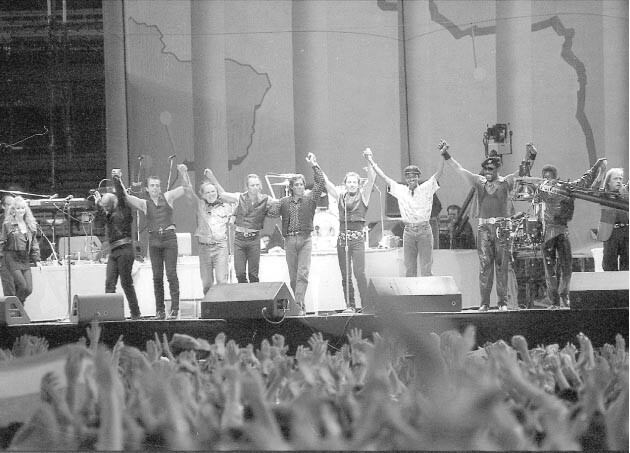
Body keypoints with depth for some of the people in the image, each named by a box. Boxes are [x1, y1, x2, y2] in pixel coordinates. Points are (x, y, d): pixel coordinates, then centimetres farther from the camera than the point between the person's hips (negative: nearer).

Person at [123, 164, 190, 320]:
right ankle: (160, 310, 6)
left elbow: (186, 187, 4)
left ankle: (175, 308, -5)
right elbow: (126, 196, 0)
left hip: (169, 238, -2)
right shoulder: (144, 204, 9)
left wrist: (183, 173, -13)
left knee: (171, 274, -6)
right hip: (154, 240, 2)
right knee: (157, 276, 2)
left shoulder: (168, 197, 8)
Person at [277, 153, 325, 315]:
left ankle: (299, 305, -17)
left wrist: (314, 166, -7)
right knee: (293, 276, 4)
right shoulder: (284, 202, 7)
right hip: (289, 240, 2)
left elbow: (321, 184, -4)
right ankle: (299, 306, 12)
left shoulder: (310, 198, 4)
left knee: (303, 273, -12)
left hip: (305, 239, -2)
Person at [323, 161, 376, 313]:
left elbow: (371, 178, -6)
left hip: (357, 238, -3)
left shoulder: (363, 196, 5)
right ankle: (350, 305, 8)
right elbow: (325, 181, 11)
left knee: (359, 273, -13)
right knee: (345, 275, 3)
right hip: (342, 237, 3)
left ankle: (366, 305, -11)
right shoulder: (340, 196, 12)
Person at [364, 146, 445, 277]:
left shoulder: (426, 189, 3)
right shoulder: (400, 190, 8)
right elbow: (383, 176, 11)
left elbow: (438, 174, -6)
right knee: (409, 270, 3)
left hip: (424, 231, -2)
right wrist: (371, 161, 11)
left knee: (426, 269, -3)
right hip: (409, 231, 2)